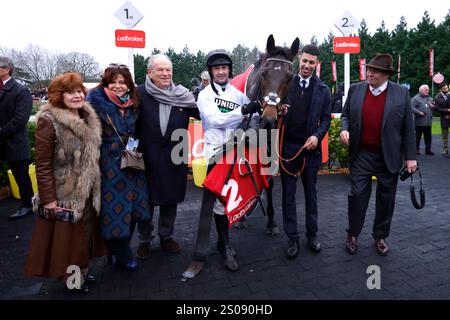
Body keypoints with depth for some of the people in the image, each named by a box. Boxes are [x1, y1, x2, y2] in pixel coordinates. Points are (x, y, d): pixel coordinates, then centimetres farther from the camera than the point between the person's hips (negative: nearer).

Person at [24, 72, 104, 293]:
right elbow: (42, 164, -16)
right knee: (67, 236, 8)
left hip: (86, 192, 6)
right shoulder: (49, 121, -16)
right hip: (63, 194, -6)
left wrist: (94, 187, 12)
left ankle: (82, 270, 36)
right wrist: (48, 199, -17)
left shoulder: (88, 118, 3)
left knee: (85, 233, 17)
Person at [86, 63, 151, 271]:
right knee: (115, 207, 1)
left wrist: (135, 148, 6)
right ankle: (122, 255, 19)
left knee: (133, 205, 9)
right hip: (108, 164, -5)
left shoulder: (132, 102, 8)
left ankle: (122, 246, 31)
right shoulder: (96, 99, -7)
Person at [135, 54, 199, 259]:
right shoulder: (140, 94, -4)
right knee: (146, 199, 12)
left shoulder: (183, 95, 4)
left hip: (174, 156, 2)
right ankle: (144, 239, 32)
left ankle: (166, 236, 36)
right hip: (147, 156, -2)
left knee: (171, 198, 15)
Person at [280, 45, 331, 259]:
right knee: (288, 194, 6)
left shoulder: (323, 89, 4)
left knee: (311, 192, 13)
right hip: (287, 147, -1)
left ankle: (312, 234, 29)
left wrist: (317, 135, -13)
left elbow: (326, 118, 4)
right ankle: (292, 238, 18)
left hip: (310, 147, 1)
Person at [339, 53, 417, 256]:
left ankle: (380, 236, 30)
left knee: (386, 199, 11)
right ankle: (352, 234, 22)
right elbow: (346, 115, 10)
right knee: (357, 195, 4)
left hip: (389, 157, 0)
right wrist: (345, 129, -13)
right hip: (361, 155, 0)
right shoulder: (355, 90, 0)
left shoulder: (401, 93, -3)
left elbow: (407, 128, 0)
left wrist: (410, 157, -1)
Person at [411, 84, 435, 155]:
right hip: (419, 122, -6)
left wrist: (433, 106, 3)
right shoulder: (416, 98, -5)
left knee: (428, 137, 9)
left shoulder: (429, 98, 18)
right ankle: (416, 149, 12)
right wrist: (419, 113, -22)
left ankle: (428, 149, 17)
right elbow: (412, 107, -15)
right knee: (417, 136, 2)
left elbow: (434, 106, 26)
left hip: (428, 122, 6)